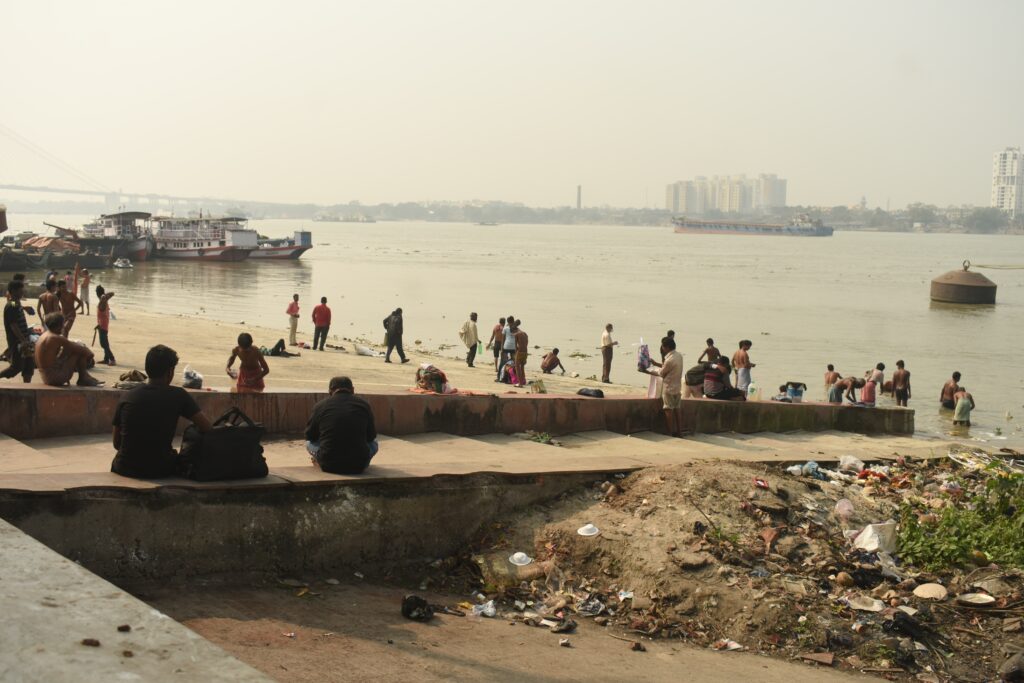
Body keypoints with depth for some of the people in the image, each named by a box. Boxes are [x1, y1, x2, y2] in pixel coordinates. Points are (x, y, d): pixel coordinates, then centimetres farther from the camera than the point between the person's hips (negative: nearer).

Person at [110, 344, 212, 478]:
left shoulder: (128, 397, 1)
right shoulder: (178, 396, -6)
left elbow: (116, 443, 7)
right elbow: (206, 427, -10)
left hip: (125, 469, 2)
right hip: (161, 470, -2)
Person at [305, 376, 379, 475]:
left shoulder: (320, 406, 2)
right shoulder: (364, 405, 4)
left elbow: (310, 436, 14)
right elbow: (371, 436, 14)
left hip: (328, 466, 0)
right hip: (358, 467, 0)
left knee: (310, 442, 30)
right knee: (373, 443, 31)